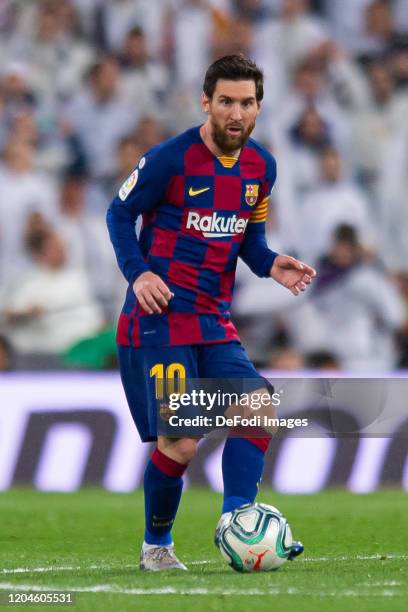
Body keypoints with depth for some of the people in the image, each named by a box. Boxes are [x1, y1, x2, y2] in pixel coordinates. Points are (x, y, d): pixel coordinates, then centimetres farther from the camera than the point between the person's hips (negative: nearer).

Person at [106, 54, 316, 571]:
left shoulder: (261, 167, 8)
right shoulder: (171, 158, -11)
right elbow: (120, 213, -1)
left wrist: (270, 265, 0)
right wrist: (138, 273, -15)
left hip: (214, 323, 6)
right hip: (159, 319, -6)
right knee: (179, 442, -10)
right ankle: (155, 546, 10)